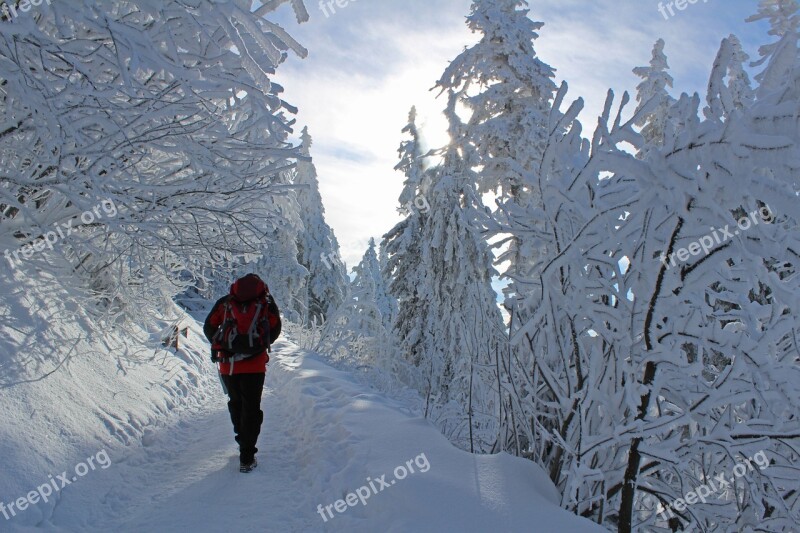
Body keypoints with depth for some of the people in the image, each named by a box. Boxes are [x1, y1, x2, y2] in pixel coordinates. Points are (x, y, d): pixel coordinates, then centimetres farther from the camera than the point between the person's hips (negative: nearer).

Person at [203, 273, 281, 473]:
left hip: (227, 365, 2)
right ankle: (247, 458, 1)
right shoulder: (266, 301, 5)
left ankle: (245, 445, 33)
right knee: (251, 409, 5)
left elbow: (209, 328, 8)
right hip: (254, 365, -2)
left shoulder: (225, 302, 9)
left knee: (236, 404, 22)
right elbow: (275, 329, 1)